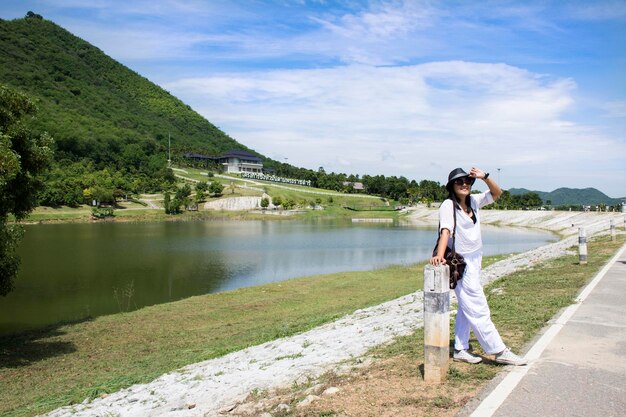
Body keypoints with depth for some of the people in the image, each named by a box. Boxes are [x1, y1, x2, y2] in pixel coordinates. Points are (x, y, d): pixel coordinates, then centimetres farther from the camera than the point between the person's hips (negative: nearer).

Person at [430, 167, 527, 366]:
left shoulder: (474, 201, 8)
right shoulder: (448, 205, -13)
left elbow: (497, 193, 12)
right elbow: (445, 230, -27)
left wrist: (485, 177, -5)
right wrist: (439, 255, -41)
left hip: (475, 260, 8)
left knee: (467, 308, 13)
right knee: (478, 310, -3)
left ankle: (460, 349, 22)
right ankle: (500, 351, 3)